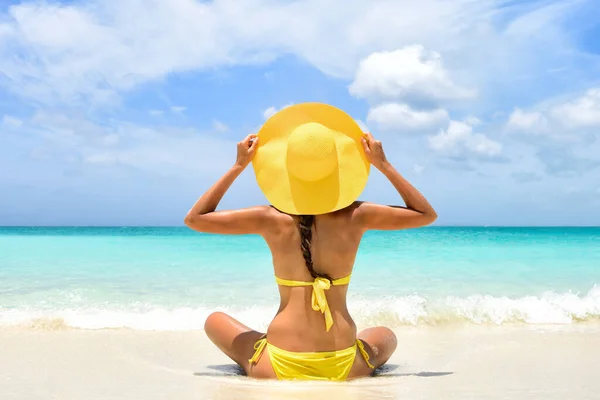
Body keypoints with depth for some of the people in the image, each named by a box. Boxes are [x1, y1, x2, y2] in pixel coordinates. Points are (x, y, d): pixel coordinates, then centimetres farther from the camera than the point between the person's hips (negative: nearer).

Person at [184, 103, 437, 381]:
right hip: (344, 370, 2)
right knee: (386, 336, 35)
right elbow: (427, 214, 11)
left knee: (215, 320, 25)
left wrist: (238, 166, 6)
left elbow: (194, 219, 6)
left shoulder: (272, 219, -5)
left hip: (279, 368, -1)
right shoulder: (354, 216, -4)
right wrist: (384, 165, 8)